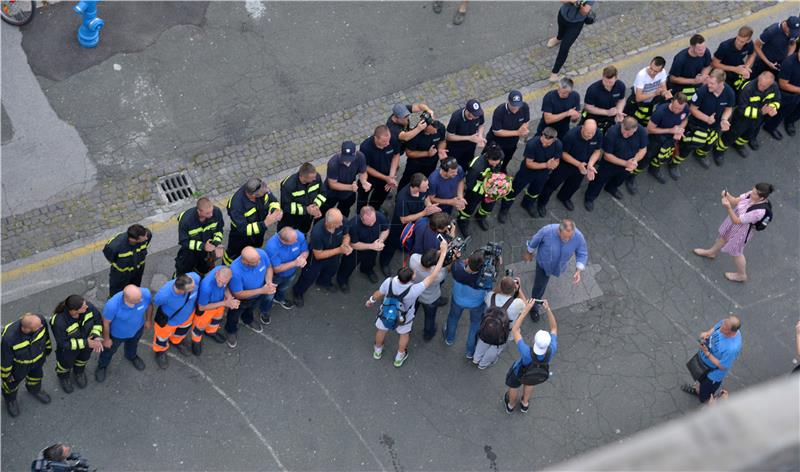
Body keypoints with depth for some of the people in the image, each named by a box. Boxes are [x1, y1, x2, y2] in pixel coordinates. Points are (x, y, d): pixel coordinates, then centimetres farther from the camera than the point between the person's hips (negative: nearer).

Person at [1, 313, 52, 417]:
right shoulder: (9, 337, -46)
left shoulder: (40, 320, -36)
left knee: (36, 375, 34)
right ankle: (10, 399, 61)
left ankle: (34, 390, 68)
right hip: (18, 365, -3)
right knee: (12, 382, 28)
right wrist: (6, 374, -7)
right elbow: (5, 359, -24)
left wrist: (48, 347, 10)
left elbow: (46, 334, -8)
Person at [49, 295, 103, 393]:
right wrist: (85, 343, -31)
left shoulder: (88, 307, -33)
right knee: (66, 363, 27)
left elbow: (97, 319, -13)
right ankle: (63, 376, 62)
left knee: (83, 358, 32)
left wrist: (97, 337, -25)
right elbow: (64, 343, -28)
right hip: (68, 348, -3)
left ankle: (79, 371, 65)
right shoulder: (59, 322, -43)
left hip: (87, 339, 3)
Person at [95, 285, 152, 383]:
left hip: (138, 328, 3)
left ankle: (132, 356, 69)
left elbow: (149, 305, -11)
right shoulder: (112, 305, -45)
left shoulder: (145, 293, -37)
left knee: (133, 344, 35)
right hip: (117, 333, -3)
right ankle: (102, 366, 60)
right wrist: (106, 339, -8)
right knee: (109, 350, 28)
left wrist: (149, 320, 5)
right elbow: (105, 322, -24)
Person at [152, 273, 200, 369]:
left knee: (182, 331, 36)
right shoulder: (163, 294, -46)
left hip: (188, 314, 3)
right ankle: (160, 352, 64)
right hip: (168, 319, -3)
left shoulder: (195, 278, -42)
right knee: (163, 336, 29)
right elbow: (154, 304, -20)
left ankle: (176, 342, 72)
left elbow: (201, 287, -15)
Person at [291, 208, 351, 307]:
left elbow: (346, 235, -9)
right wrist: (339, 250, -35)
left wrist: (346, 245, -32)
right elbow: (318, 255, -30)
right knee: (310, 277, 19)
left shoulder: (342, 221, -33)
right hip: (316, 258, -5)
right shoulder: (317, 233, -45)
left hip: (333, 254, 5)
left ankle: (324, 282, 69)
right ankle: (297, 293, 51)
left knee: (332, 270, 34)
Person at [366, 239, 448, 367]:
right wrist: (443, 252, -41)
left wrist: (371, 301, 9)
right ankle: (399, 357, 54)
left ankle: (378, 351, 60)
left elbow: (379, 293, -15)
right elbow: (432, 277, -42)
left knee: (382, 330, 31)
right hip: (404, 317, -2)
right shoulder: (413, 291, -45)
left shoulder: (389, 282, -37)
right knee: (404, 334, 30)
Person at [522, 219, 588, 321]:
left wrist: (578, 271, -31)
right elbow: (535, 240, -18)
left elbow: (582, 254, -18)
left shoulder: (578, 237, -36)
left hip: (559, 264, 3)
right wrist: (528, 252, 0)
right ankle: (534, 307, 38)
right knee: (540, 284, 9)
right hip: (544, 262, -3)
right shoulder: (547, 231, -40)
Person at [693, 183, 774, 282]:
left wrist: (728, 208, -45)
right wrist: (727, 196, -32)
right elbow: (735, 201, -12)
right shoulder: (752, 195, -23)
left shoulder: (759, 211, -43)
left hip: (741, 230, -7)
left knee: (736, 252, 19)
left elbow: (736, 221, -34)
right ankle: (711, 252, 66)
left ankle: (742, 275, 47)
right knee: (723, 235, 33)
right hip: (734, 219, 7)